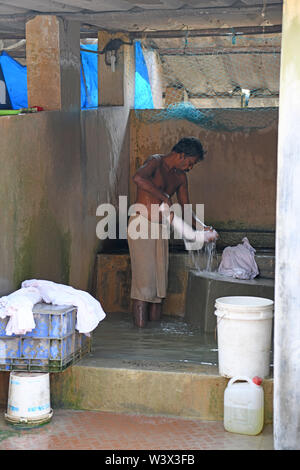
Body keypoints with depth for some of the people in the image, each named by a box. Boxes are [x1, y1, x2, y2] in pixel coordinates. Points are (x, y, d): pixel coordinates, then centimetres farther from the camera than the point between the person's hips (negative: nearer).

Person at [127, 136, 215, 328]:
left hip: (161, 228, 8)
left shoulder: (180, 177, 13)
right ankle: (140, 329, -7)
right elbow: (139, 178, -32)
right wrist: (164, 197, -28)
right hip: (141, 224, -8)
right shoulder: (156, 162, -9)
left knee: (160, 278, 6)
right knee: (144, 278, -10)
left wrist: (202, 228, 3)